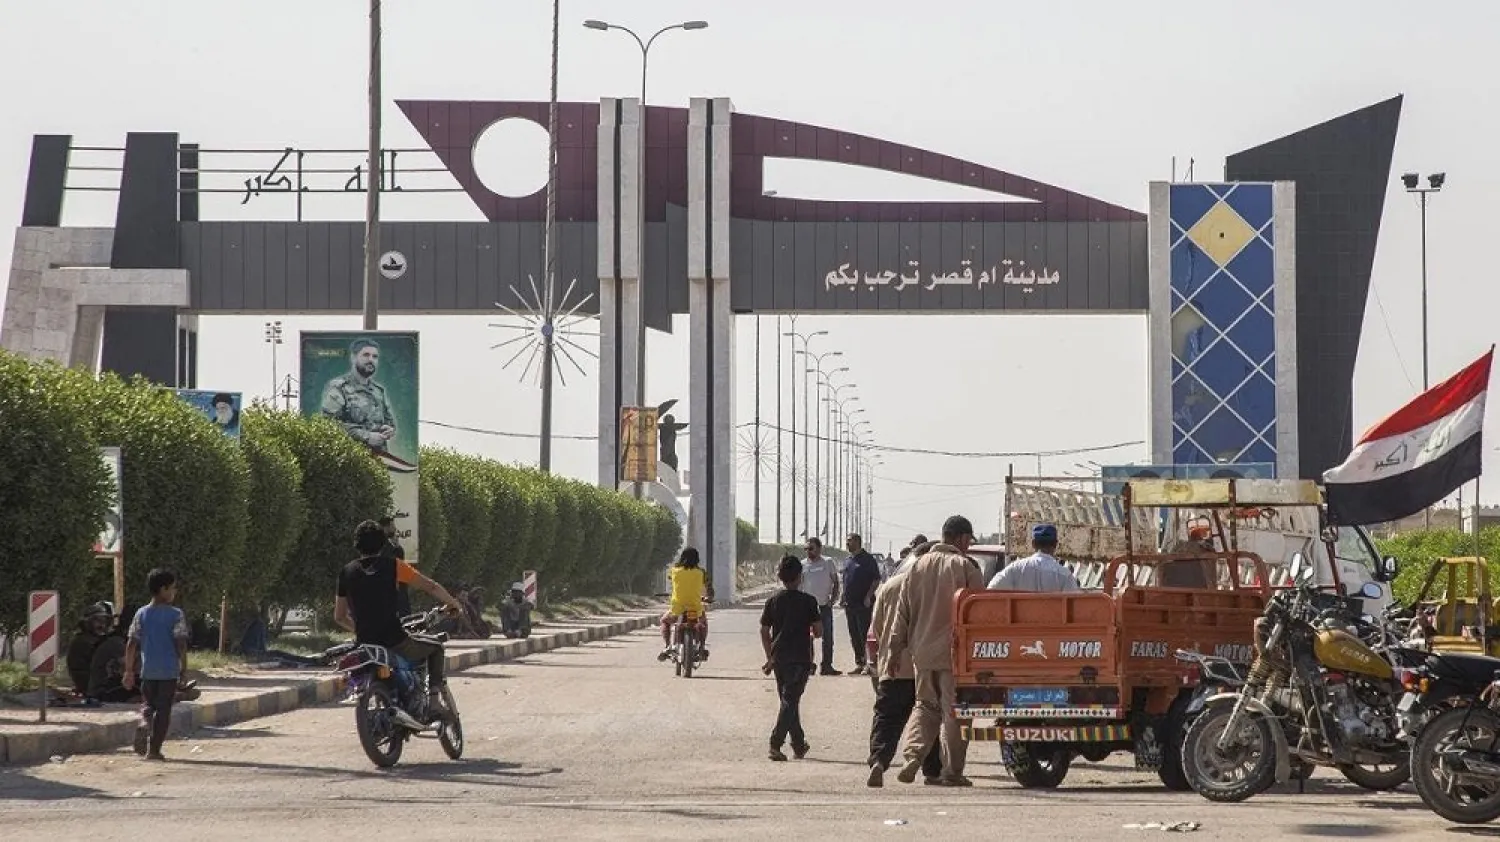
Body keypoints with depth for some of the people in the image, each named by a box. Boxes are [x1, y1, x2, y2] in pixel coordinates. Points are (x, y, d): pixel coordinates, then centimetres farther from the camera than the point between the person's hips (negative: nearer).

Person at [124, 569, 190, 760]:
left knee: (148, 704, 17)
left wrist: (129, 671, 7)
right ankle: (154, 749, 4)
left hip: (148, 671, 3)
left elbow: (131, 645, 1)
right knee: (163, 709, 5)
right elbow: (181, 644, -11)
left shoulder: (142, 614, 2)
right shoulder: (176, 615, -7)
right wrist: (184, 667, 0)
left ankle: (145, 723, -16)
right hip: (169, 671, -3)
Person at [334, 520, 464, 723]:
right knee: (435, 647, 23)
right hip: (395, 642, -4)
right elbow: (431, 587, 2)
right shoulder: (392, 566, -2)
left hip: (365, 644, 4)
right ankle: (434, 699, 7)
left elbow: (339, 617, 12)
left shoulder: (347, 572, 8)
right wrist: (453, 604, 18)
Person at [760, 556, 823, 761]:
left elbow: (764, 632, 5)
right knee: (790, 701, -6)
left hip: (779, 658, 4)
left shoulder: (773, 602, 3)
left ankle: (799, 744, 26)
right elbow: (819, 631, -5)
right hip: (800, 658, -4)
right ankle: (775, 744, -20)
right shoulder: (808, 601, -7)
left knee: (788, 700, 16)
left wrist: (770, 658, 14)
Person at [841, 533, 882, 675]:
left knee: (864, 635, -10)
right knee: (854, 636, 9)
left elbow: (876, 580, -9)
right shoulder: (848, 561, 18)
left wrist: (868, 597, -17)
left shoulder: (868, 560, -5)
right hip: (849, 604, 8)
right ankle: (859, 663, 15)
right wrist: (842, 597, 13)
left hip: (863, 604, -8)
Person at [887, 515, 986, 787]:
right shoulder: (965, 568, -7)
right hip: (954, 652, -4)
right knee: (954, 712, 4)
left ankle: (913, 757, -3)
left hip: (922, 652, 4)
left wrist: (896, 651, 11)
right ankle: (952, 772, 6)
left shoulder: (918, 566, 7)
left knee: (926, 706, 16)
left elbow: (902, 612, 8)